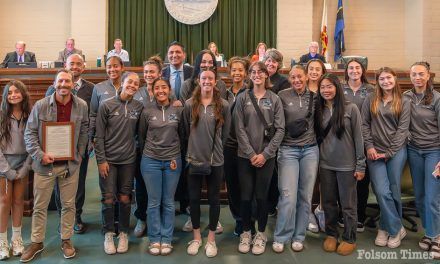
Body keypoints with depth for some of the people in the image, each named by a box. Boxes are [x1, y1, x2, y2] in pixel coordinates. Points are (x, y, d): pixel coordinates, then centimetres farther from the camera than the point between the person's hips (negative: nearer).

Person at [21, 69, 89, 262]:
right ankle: (36, 242, 28)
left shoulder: (81, 106, -3)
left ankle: (66, 240, 28)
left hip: (70, 164, 1)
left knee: (68, 204, 11)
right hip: (44, 164, -1)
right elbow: (29, 133, -3)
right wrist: (40, 155, -14)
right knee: (40, 206, 11)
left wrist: (79, 155, 2)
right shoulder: (40, 105, -7)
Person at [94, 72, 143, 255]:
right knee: (108, 198, 1)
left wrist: (138, 152, 2)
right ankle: (108, 234, 19)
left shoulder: (139, 107, 2)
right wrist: (101, 160, -8)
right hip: (108, 159, -2)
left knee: (125, 198, 7)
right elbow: (99, 135, -5)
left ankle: (123, 233, 23)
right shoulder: (107, 105, -5)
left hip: (129, 159, 2)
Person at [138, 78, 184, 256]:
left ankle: (166, 239, 19)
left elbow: (182, 135, 6)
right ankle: (154, 240, 18)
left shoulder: (178, 111, 0)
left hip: (172, 161, 0)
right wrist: (146, 155, 11)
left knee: (168, 202, 8)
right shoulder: (147, 112, 0)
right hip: (151, 161, 0)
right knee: (154, 202, 6)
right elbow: (141, 137, 8)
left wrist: (176, 156, 2)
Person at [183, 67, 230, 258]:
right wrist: (194, 147, 5)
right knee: (194, 198, 9)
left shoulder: (223, 105, -1)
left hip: (215, 160, 0)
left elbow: (225, 133, 5)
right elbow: (186, 131, 4)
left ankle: (211, 239, 24)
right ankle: (196, 237, 27)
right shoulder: (189, 104, -1)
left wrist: (215, 148, 7)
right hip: (194, 159, 1)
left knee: (214, 199, 9)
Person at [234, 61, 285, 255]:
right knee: (246, 196, 5)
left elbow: (280, 129, -2)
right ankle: (246, 232, 24)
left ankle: (261, 234, 24)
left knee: (262, 196, 6)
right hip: (245, 156, 0)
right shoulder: (242, 98, 2)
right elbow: (239, 129, -3)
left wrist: (265, 154, -10)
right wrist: (251, 154, -10)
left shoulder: (274, 99, 3)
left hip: (267, 156, 0)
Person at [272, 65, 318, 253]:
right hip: (288, 150, -3)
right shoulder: (282, 96, -2)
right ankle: (280, 237, 10)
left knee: (305, 196, 7)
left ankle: (298, 237, 22)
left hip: (310, 150, 3)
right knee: (288, 196, -7)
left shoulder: (314, 96, 6)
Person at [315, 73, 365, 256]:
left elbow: (358, 138, -6)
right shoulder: (319, 110, 5)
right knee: (328, 202, 13)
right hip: (325, 165, 4)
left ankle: (349, 239, 23)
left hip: (347, 165, -3)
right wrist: (316, 160, 6)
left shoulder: (351, 108, -7)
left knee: (348, 204, 7)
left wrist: (360, 165, -7)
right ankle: (331, 234, 30)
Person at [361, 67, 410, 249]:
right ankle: (397, 229, 10)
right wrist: (369, 146, -5)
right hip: (374, 151, 0)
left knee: (393, 191, 4)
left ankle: (387, 227, 21)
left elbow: (402, 129, -2)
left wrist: (389, 152, -8)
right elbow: (364, 124, 4)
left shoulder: (403, 102, 4)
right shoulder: (370, 100, 6)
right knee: (382, 191, -7)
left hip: (396, 151, 0)